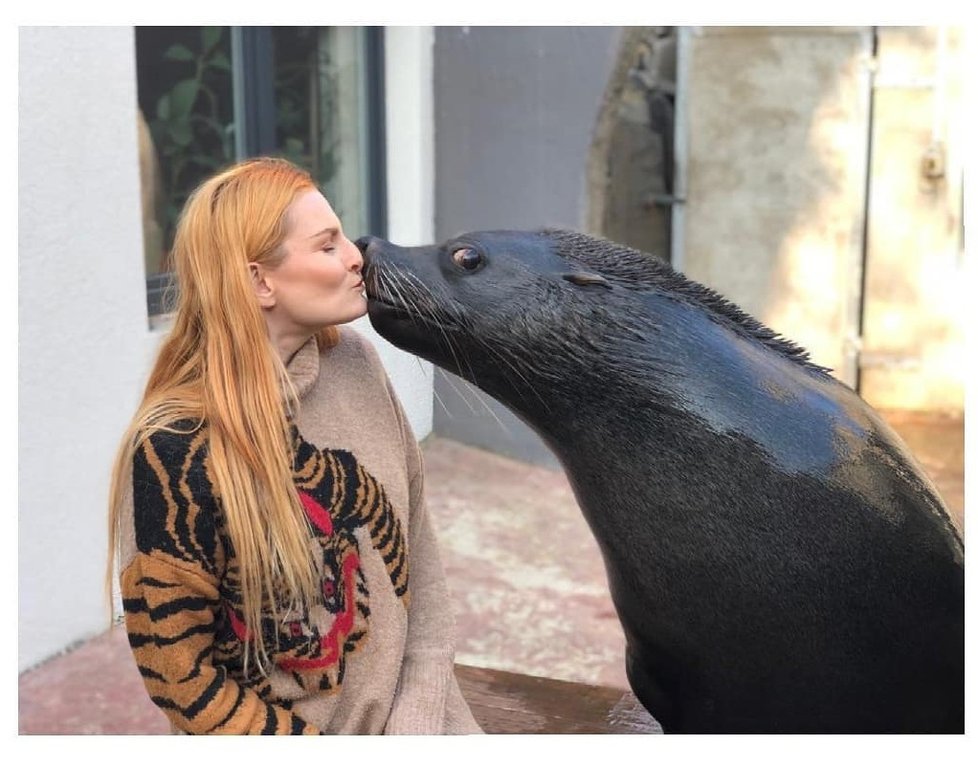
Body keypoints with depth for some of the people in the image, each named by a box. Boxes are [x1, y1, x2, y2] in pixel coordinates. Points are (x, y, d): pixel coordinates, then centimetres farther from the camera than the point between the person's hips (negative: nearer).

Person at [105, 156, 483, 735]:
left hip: (407, 713, 2)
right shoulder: (175, 449, -20)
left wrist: (419, 712, -7)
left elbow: (418, 553, 1)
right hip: (290, 730, -2)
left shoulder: (355, 364, -6)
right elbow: (178, 675, -13)